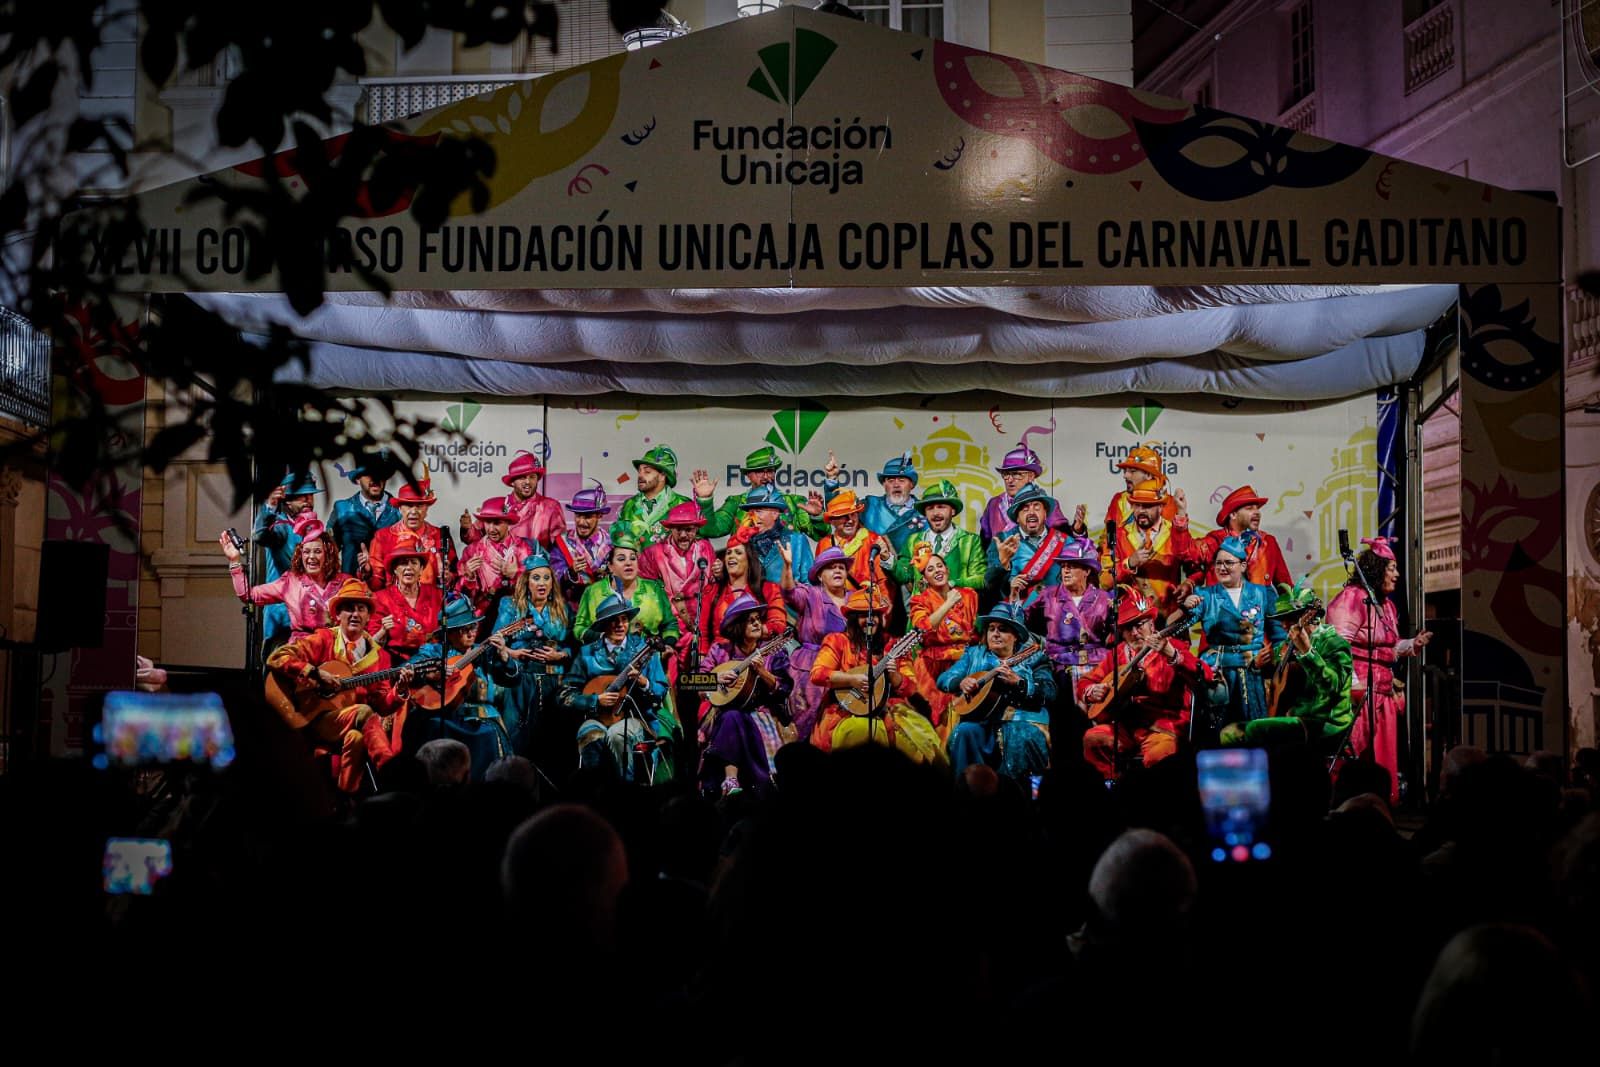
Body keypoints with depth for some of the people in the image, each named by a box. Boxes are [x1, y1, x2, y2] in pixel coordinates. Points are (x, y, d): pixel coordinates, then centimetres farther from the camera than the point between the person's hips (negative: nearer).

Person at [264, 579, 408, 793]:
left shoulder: (378, 655, 12)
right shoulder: (323, 640, 3)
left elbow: (381, 705, 8)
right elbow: (275, 659, -8)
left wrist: (400, 689, -13)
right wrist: (316, 674, -18)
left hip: (356, 726, 4)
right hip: (317, 717, -4)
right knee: (363, 712, -32)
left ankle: (348, 795, -23)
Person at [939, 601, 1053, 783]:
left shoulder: (1033, 658, 11)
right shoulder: (974, 654, 21)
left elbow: (1050, 693, -3)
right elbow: (944, 679, 14)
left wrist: (1017, 682, -19)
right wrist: (961, 683, -10)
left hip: (1021, 721, -2)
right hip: (981, 720, 2)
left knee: (1021, 739, -35)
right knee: (964, 732, -29)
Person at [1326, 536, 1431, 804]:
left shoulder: (1386, 604, 19)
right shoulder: (1352, 597, -10)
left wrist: (1413, 644, 9)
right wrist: (1352, 683, -24)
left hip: (1383, 689, 9)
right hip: (1359, 689, -9)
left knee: (1384, 753, 9)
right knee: (1355, 752, -10)